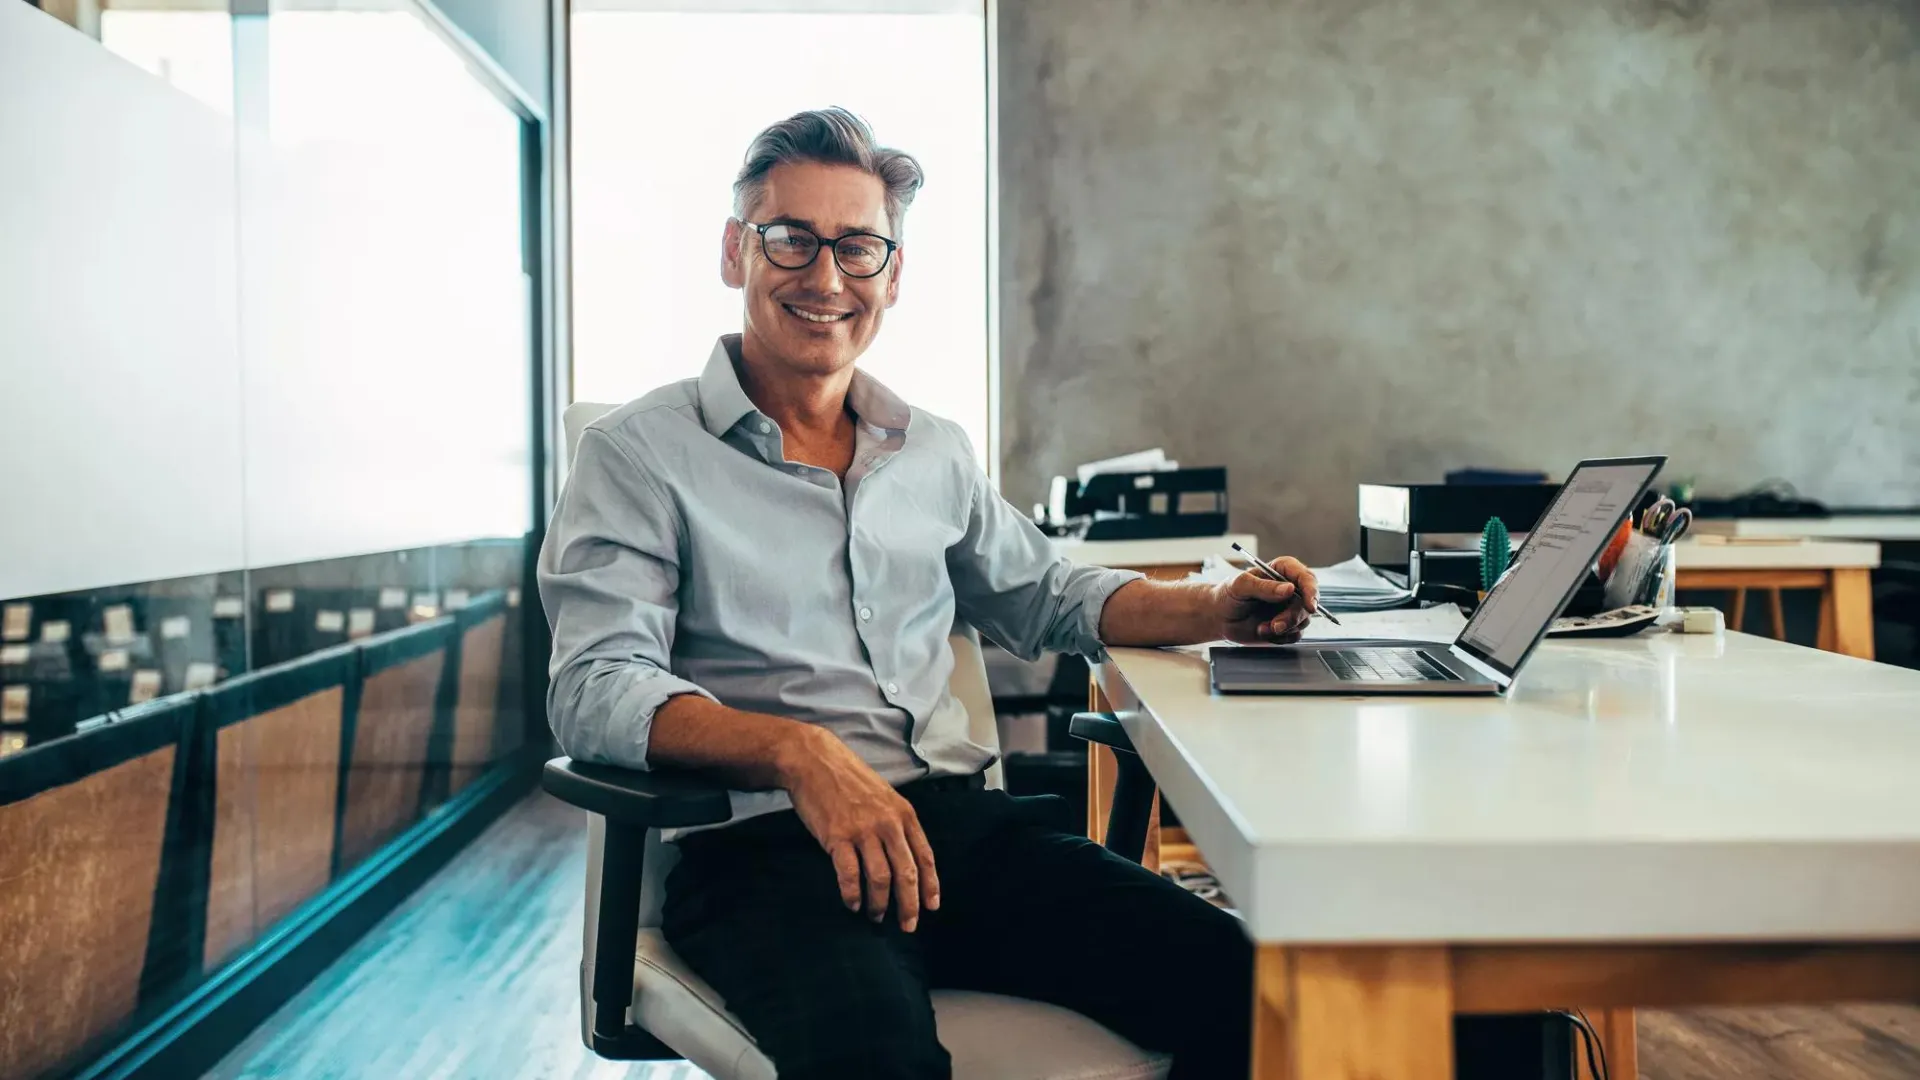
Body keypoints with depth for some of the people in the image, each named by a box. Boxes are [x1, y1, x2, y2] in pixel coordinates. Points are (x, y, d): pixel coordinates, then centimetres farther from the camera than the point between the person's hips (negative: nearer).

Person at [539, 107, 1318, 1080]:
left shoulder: (935, 454, 20)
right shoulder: (640, 453, 3)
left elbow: (1043, 596, 32)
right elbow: (598, 688, -9)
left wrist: (1216, 611, 15)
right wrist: (798, 751, -26)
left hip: (957, 819, 5)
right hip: (765, 843, -4)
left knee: (1244, 983, -18)